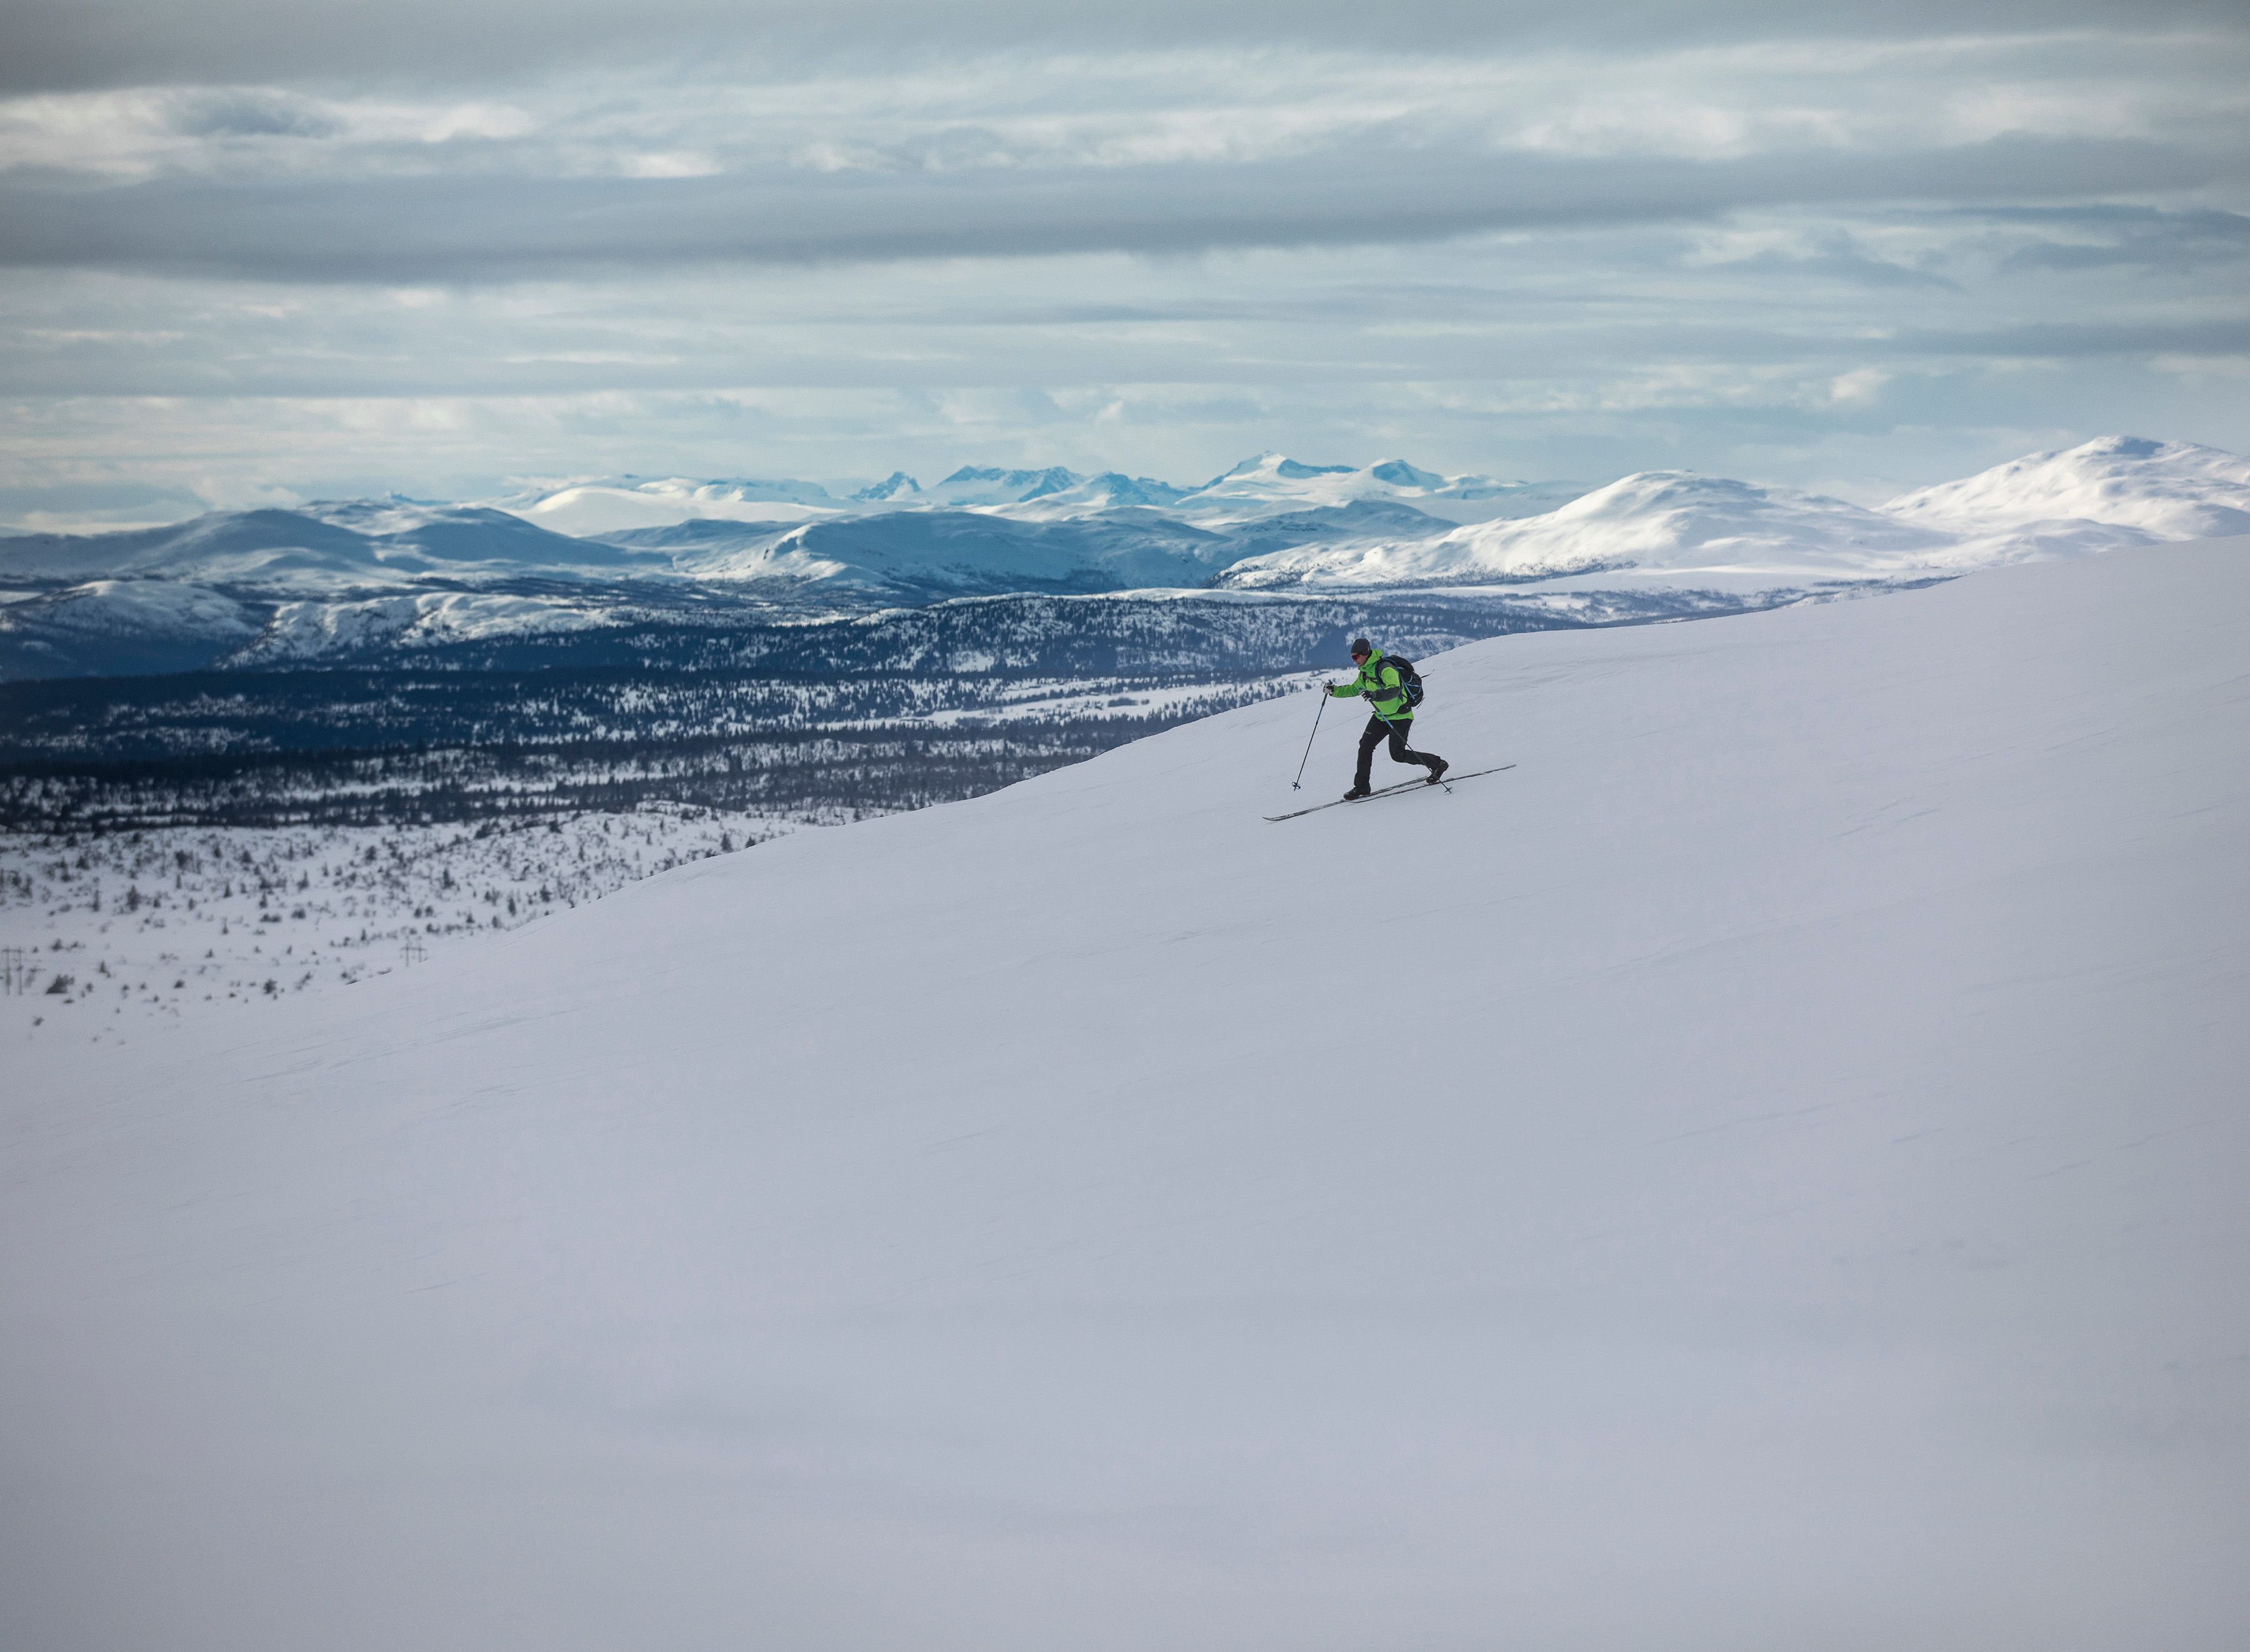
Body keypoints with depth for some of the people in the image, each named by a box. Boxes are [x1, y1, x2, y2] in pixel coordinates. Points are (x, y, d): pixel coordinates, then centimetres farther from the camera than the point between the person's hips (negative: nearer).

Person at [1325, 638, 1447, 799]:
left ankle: (1438, 765, 7)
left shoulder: (1385, 669, -24)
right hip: (1381, 716, 8)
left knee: (1397, 755, -9)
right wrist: (1335, 690, 8)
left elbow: (1394, 690, -40)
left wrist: (1376, 695, -56)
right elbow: (1354, 689, 23)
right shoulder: (1365, 672, 5)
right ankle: (1361, 787, 3)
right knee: (1365, 745, -4)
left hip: (1400, 716, -8)